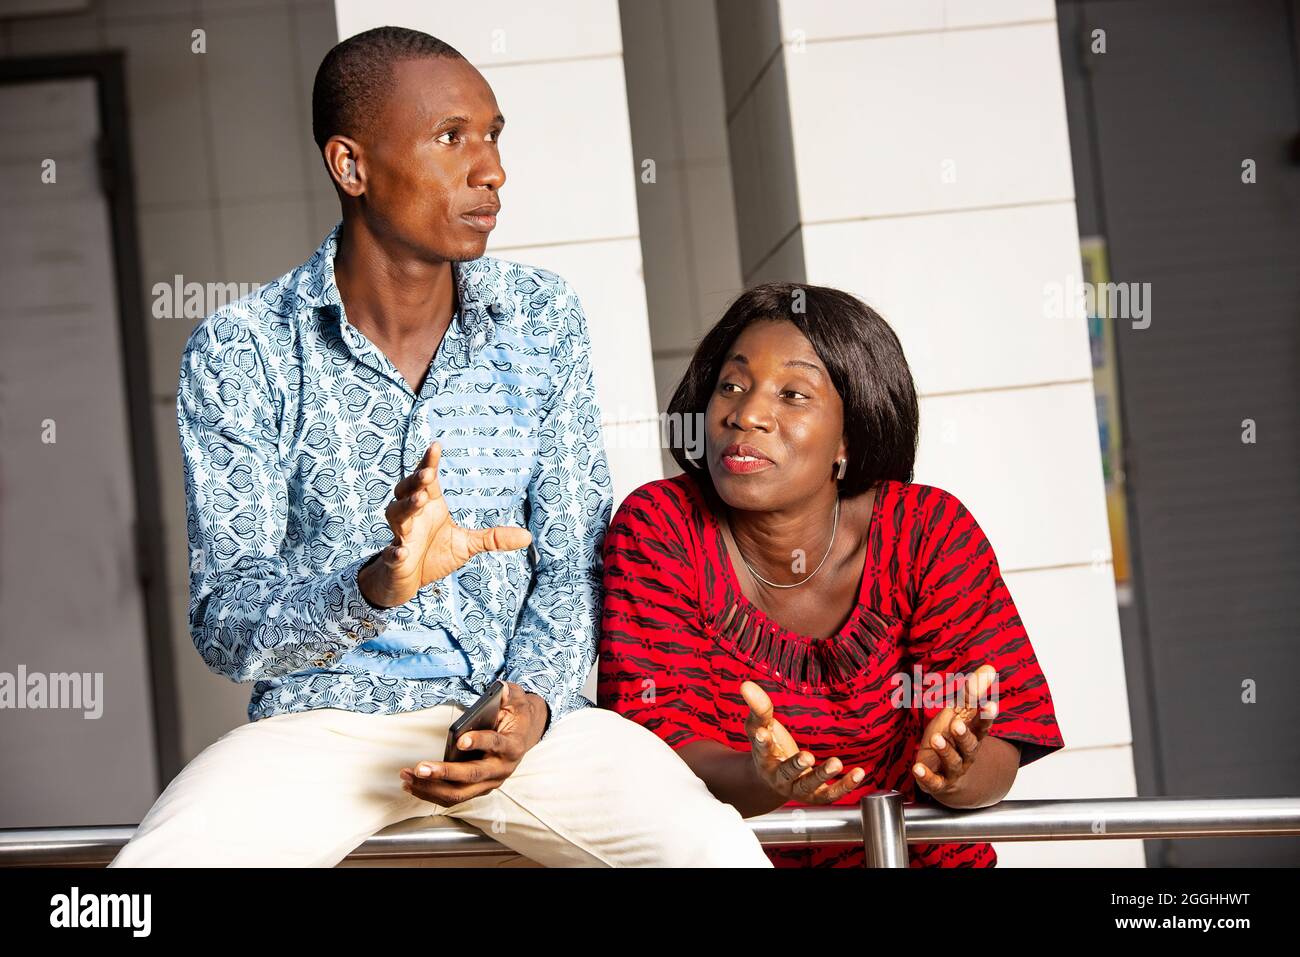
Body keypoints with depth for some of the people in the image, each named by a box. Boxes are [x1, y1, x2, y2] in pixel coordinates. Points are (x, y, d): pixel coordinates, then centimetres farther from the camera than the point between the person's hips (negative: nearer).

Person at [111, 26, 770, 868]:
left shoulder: (541, 317, 4)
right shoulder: (239, 353, -5)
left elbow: (574, 562, 6)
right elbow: (226, 628, -9)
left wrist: (532, 704, -14)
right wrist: (375, 586, -29)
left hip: (512, 706, 2)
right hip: (321, 722, -1)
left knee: (713, 849, -25)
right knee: (158, 861, -29)